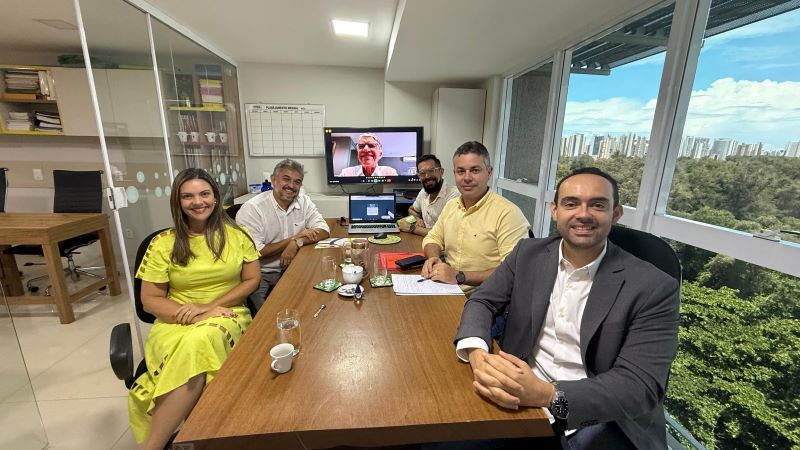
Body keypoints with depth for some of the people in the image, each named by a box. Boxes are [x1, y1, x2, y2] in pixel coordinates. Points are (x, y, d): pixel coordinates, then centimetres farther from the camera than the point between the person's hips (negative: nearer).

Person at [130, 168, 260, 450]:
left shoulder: (237, 235, 1)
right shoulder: (163, 244, 1)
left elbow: (252, 280, 2)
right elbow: (150, 300, 3)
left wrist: (209, 307, -10)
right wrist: (187, 312, -16)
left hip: (226, 316, 0)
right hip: (176, 321, 1)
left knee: (199, 342, -35)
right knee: (192, 356, -35)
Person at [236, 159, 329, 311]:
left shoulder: (304, 201, 2)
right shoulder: (252, 208, -12)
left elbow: (323, 230, -3)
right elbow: (255, 252, -16)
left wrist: (297, 243, -19)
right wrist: (293, 238, -15)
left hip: (291, 269, 5)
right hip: (260, 274, -4)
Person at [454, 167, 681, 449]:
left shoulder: (654, 287, -10)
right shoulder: (528, 253, -1)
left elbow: (640, 387, -14)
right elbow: (482, 301, -2)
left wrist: (548, 394, -29)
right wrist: (477, 354, -23)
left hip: (601, 424, -1)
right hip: (519, 400, 2)